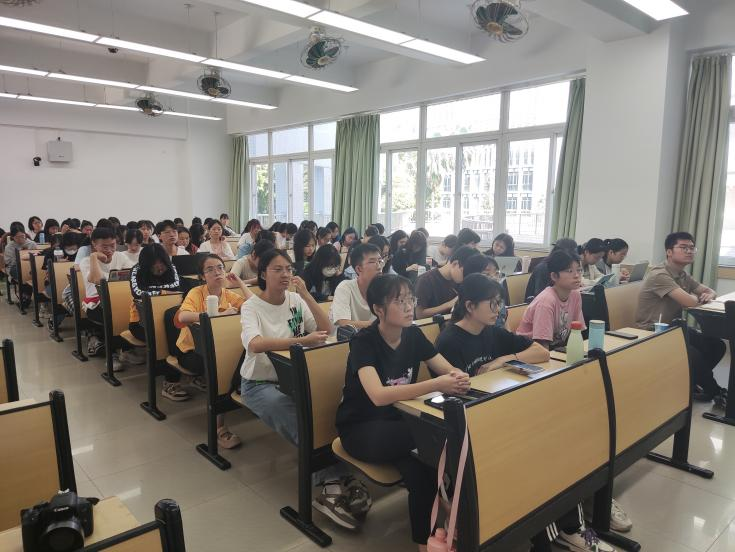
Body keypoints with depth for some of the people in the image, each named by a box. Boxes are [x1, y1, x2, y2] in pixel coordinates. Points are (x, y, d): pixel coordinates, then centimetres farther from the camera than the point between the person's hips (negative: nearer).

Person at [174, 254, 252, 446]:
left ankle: (203, 379, -1)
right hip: (191, 349, -4)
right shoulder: (196, 293, -10)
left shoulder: (229, 295, 3)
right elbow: (182, 317, -32)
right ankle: (219, 427, -24)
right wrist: (218, 315, -36)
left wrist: (240, 283, -9)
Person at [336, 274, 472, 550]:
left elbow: (448, 369, -2)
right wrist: (437, 385, -41)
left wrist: (458, 377, -28)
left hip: (397, 419, 6)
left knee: (421, 464, -26)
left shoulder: (413, 334, -4)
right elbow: (379, 395, -35)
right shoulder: (363, 342, -22)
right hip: (360, 428, -5)